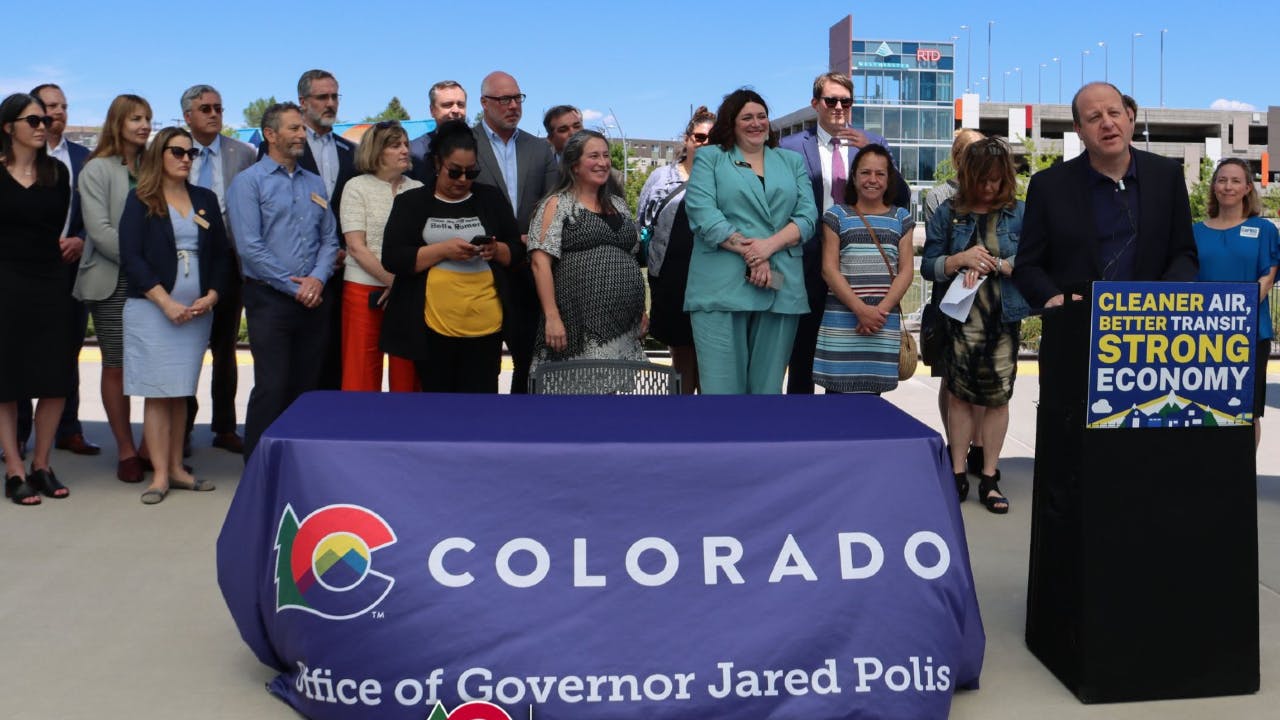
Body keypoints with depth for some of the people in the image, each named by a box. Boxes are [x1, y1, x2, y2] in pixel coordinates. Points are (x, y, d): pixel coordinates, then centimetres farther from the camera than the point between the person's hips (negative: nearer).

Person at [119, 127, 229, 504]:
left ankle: (176, 469, 15)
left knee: (180, 393, 9)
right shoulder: (141, 201, 1)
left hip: (197, 312, 4)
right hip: (152, 310, -3)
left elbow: (221, 255, 11)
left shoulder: (205, 199, 12)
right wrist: (167, 303, -15)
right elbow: (131, 257, -7)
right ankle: (160, 475, 1)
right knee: (158, 392, -3)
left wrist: (210, 297, -5)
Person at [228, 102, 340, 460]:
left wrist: (318, 278, -6)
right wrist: (294, 287, -11)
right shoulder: (248, 182, -2)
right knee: (272, 387, -7)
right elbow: (250, 247, -10)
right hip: (269, 299, -5)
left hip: (312, 301, 5)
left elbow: (329, 238, 13)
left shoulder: (315, 183, 15)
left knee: (307, 387, 8)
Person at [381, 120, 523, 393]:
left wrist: (497, 250, -9)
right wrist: (443, 250, -15)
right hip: (432, 324, -1)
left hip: (485, 324, 1)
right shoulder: (412, 202, 5)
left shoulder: (492, 199, 11)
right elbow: (392, 258, -3)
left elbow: (517, 251, 14)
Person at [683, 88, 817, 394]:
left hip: (781, 287, 3)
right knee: (722, 381, -5)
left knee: (768, 382, 5)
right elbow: (701, 210, -5)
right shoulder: (709, 157, 11)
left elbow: (808, 215, 7)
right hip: (721, 287, -3)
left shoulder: (793, 161, 20)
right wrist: (748, 252, -14)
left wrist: (769, 245, -11)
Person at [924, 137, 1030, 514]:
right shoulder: (948, 213, 4)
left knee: (998, 396, 5)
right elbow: (928, 266, 2)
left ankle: (989, 477, 14)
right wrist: (961, 259, -14)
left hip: (1004, 317, 0)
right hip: (961, 317, 0)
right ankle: (958, 473, 14)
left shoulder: (1019, 213, 2)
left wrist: (995, 264, -17)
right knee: (960, 394, 4)